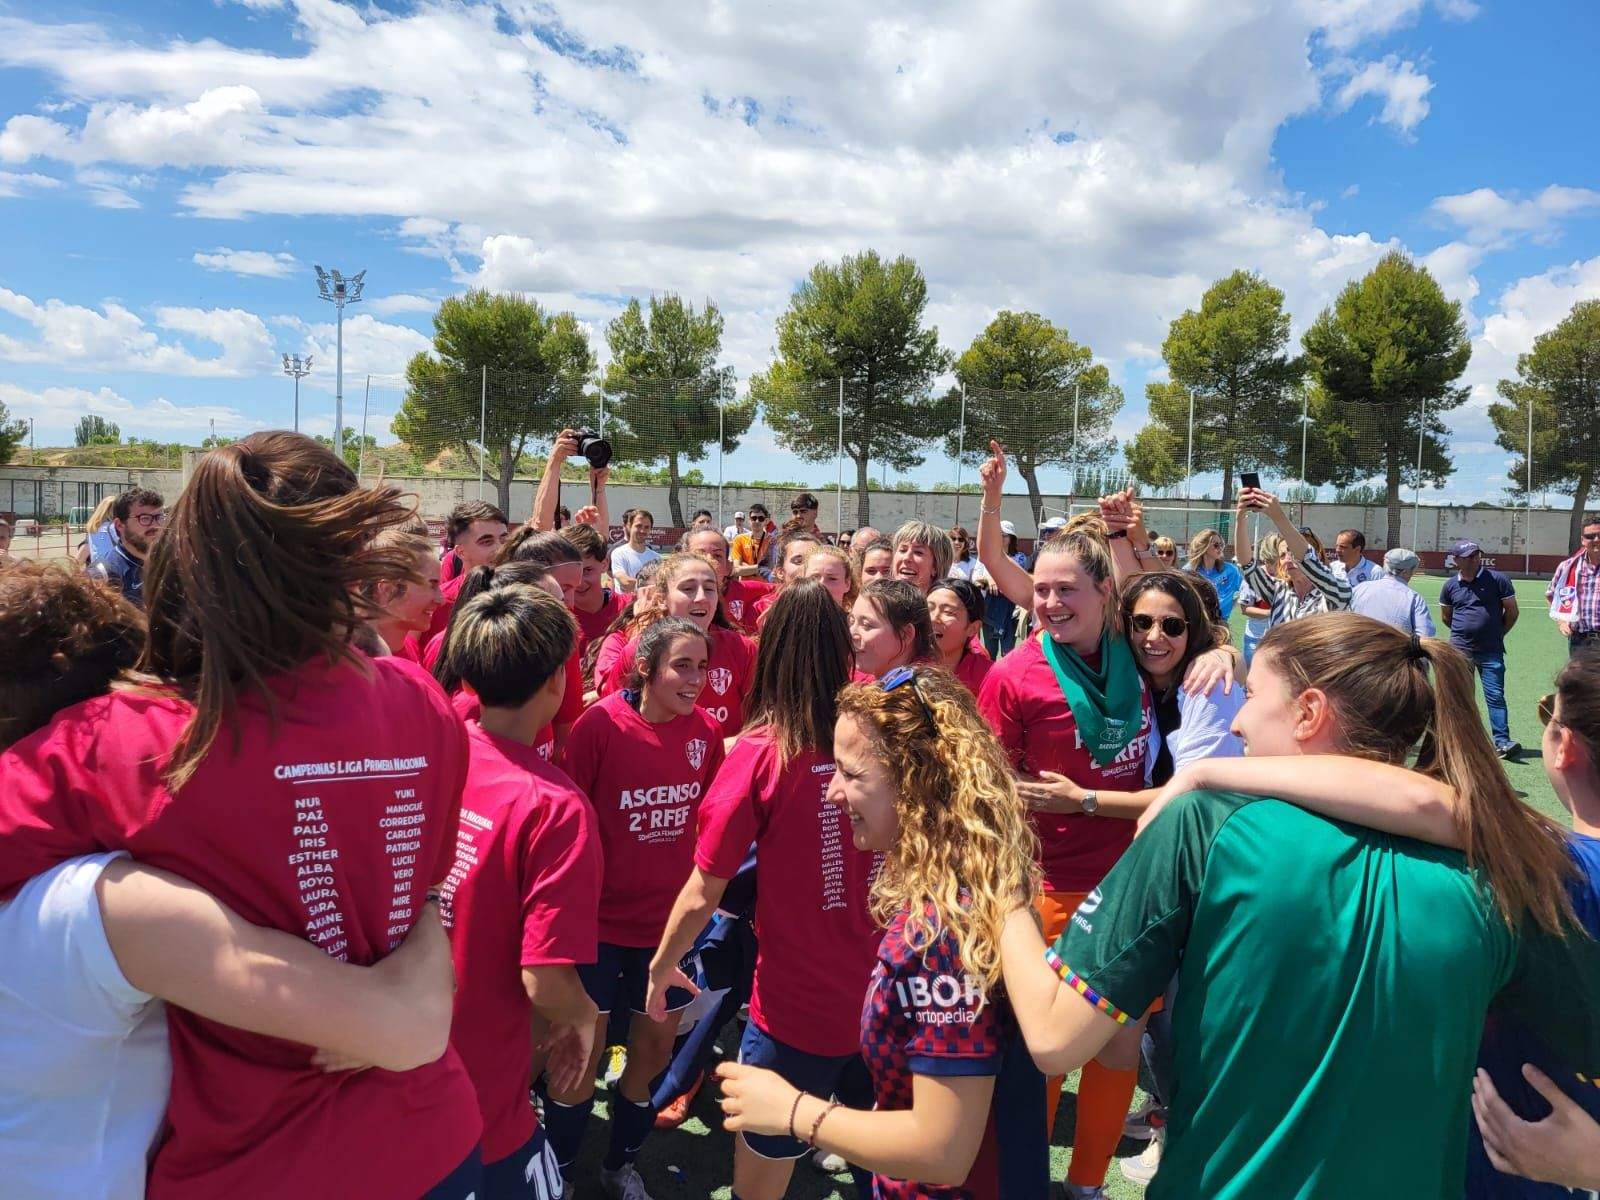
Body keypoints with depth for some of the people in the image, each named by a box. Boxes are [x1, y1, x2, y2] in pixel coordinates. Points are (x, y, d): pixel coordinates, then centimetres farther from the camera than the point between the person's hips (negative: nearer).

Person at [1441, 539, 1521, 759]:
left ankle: (1502, 742, -5)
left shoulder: (1498, 580, -3)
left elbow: (1511, 612, 5)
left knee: (1495, 696, -5)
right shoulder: (1450, 585, 4)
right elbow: (1445, 617, 19)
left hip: (1491, 651, -2)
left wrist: (1498, 633, 8)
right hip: (1460, 650, 2)